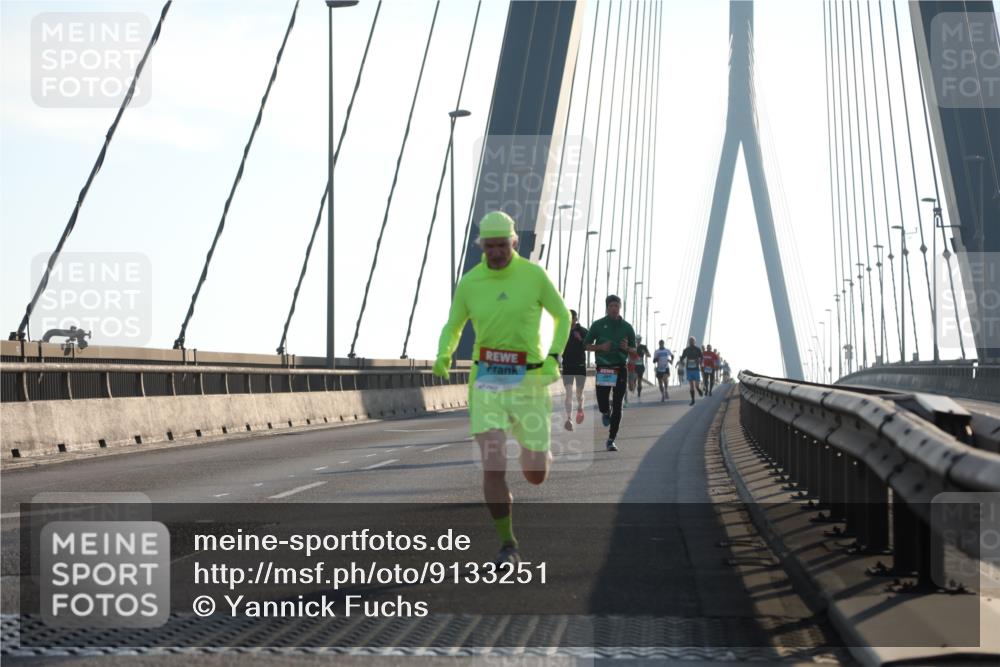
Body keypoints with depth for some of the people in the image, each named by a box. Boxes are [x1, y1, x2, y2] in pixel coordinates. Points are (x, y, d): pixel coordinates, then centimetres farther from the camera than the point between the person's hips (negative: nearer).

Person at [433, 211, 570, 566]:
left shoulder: (534, 275, -5)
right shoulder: (469, 282, -1)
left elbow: (562, 316, 8)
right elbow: (452, 328, 13)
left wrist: (553, 358, -7)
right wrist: (443, 356, -9)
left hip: (528, 381, 0)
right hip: (487, 382, 0)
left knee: (536, 476, 7)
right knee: (493, 469, -14)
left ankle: (538, 453, 46)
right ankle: (508, 547, -1)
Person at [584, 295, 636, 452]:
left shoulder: (627, 327, 7)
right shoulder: (598, 325, 3)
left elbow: (634, 350, 13)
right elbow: (587, 345, 7)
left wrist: (627, 348, -10)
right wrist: (600, 347, -11)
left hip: (620, 369, 1)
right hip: (603, 368, -1)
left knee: (617, 407, -3)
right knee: (602, 404, -4)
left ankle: (611, 440, 4)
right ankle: (606, 412, 35)